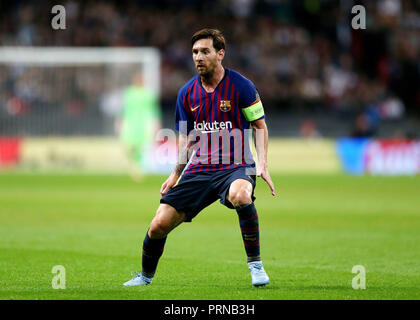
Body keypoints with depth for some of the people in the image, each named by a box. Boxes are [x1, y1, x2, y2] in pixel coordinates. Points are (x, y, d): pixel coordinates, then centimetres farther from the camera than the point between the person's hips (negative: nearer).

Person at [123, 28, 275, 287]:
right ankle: (146, 275, 24)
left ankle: (255, 263, -22)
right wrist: (176, 173, 10)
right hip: (199, 169, 4)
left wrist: (262, 164, -11)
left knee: (240, 195, -41)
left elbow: (259, 125, 2)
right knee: (159, 224, -6)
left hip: (236, 166, -4)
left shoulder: (241, 86, -6)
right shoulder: (187, 93, 7)